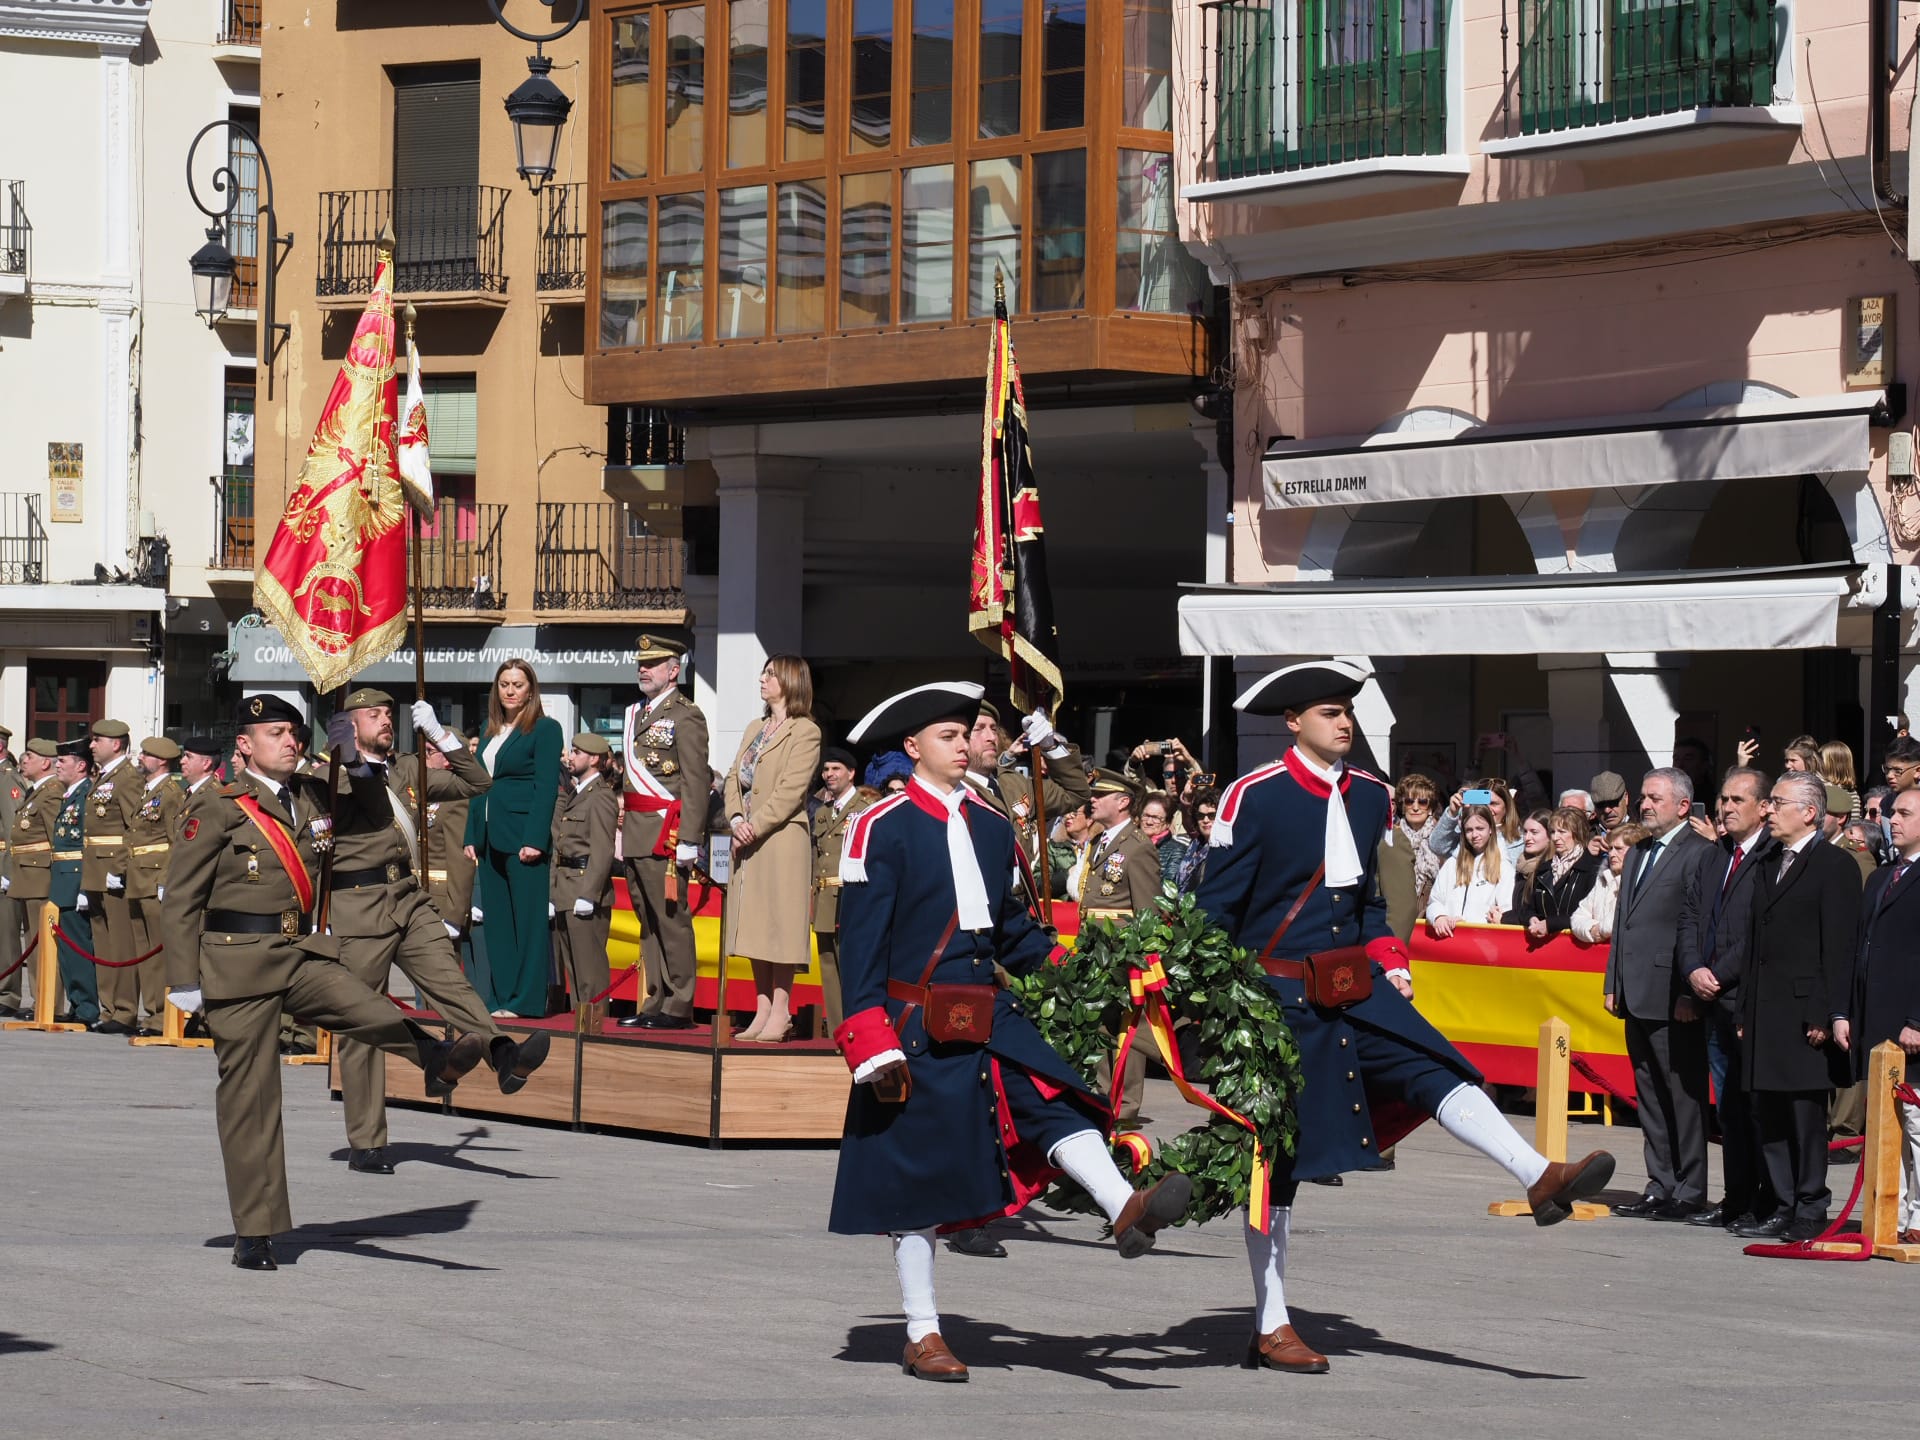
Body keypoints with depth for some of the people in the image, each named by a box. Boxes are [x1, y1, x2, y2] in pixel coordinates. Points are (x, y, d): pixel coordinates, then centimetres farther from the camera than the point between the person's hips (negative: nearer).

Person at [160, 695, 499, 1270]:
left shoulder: (317, 798, 8)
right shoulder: (218, 816, -6)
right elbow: (179, 903, -4)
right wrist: (186, 980, -7)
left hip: (303, 953, 4)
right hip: (238, 963, -4)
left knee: (365, 1008, -26)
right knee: (248, 1095, -1)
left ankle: (440, 1062, -52)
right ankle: (255, 1233, 6)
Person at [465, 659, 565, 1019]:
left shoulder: (544, 729, -5)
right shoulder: (491, 733, 17)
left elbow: (547, 787, -11)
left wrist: (534, 840, -18)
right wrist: (472, 836, 10)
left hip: (523, 838, -8)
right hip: (491, 840, 8)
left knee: (528, 919, -5)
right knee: (497, 921, 8)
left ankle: (528, 1000, -4)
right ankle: (501, 997, 12)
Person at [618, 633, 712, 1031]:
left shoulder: (685, 716, -6)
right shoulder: (635, 713, 20)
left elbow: (697, 782, -12)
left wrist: (689, 838, -18)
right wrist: (622, 826, 18)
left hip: (665, 832, -9)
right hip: (636, 835, 9)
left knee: (671, 920, -6)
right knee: (647, 923, 11)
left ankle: (678, 1007, -4)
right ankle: (654, 1003, 15)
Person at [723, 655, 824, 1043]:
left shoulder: (805, 732, -5)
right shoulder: (755, 730, 20)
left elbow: (791, 789, -13)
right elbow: (734, 778, 13)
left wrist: (755, 827, -17)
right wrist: (736, 819, -5)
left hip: (783, 840, -8)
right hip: (749, 842, 8)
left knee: (779, 923, -7)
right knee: (755, 925, 7)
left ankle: (780, 1014, -5)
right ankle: (762, 1010, 11)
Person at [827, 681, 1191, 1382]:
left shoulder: (992, 825, 12)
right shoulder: (882, 828, -7)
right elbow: (861, 941, -9)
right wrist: (873, 1045, -15)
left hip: (987, 1016, 6)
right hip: (915, 1027, -5)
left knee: (1058, 1101, -18)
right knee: (917, 1174, 1)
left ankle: (1125, 1207, -39)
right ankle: (923, 1335, 7)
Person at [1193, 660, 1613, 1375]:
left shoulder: (1368, 795, 8)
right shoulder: (1255, 797, -12)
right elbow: (1216, 907, -8)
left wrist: (1388, 961, 6)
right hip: (1277, 994, -6)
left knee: (1438, 1068, -16)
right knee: (1276, 1157, 0)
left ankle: (1541, 1177, -29)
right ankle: (1270, 1330, 6)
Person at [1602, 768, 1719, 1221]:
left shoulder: (1700, 853, -8)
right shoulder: (1638, 853, 19)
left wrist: (1690, 993, -18)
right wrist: (1613, 984, 15)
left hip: (1674, 998, -9)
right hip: (1638, 996, 9)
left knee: (1684, 1095, -3)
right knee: (1650, 1096, 11)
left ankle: (1689, 1192, 1)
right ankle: (1660, 1187, 17)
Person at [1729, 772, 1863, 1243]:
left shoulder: (1834, 867, -6)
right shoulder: (1769, 867, 18)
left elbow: (1840, 947, -11)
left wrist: (1828, 1015, -16)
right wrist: (1746, 1011, 13)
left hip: (1804, 1013, -8)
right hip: (1766, 1011, 8)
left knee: (1806, 1115, -3)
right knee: (1769, 1116, 7)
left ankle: (1811, 1211, 3)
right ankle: (1784, 1207, 13)